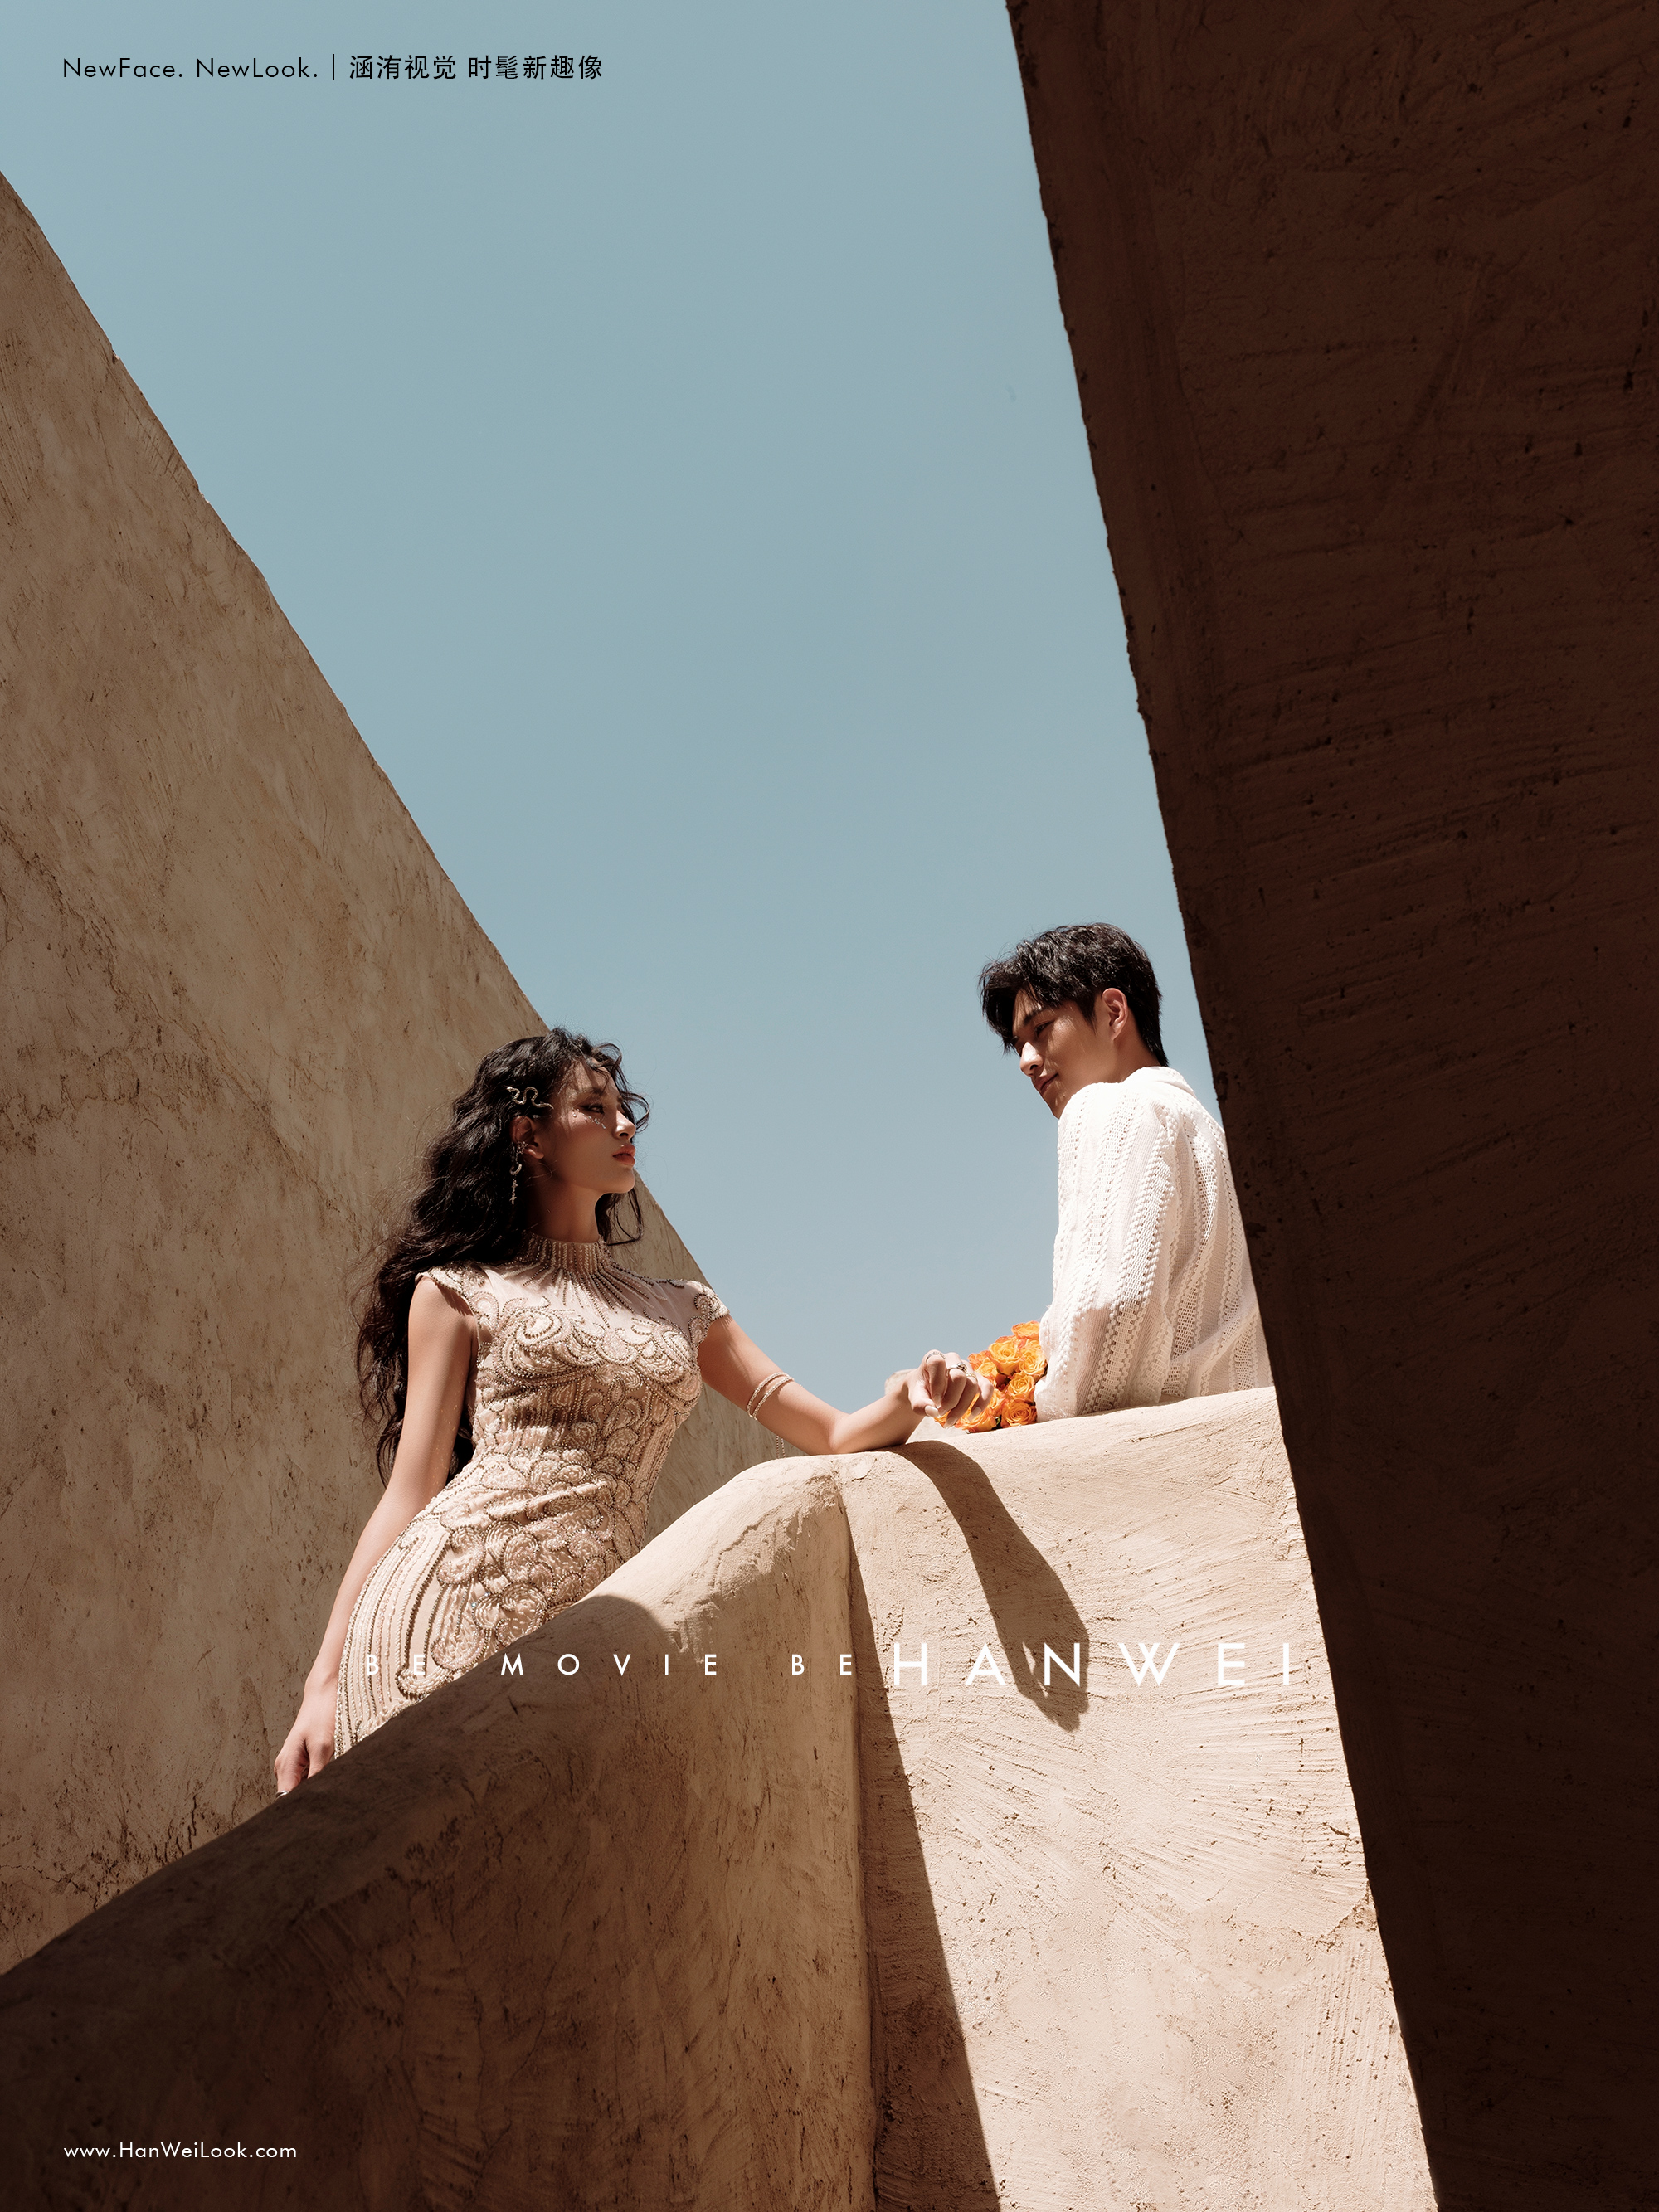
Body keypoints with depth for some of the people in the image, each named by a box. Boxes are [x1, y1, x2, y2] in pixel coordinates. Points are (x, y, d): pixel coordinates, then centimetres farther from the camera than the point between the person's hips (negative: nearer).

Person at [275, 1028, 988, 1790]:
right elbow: (409, 1493, 5)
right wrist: (326, 1680, -3)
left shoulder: (682, 1310, 20)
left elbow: (835, 1432, 16)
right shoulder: (457, 1292, 8)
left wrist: (909, 1398, -6)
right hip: (455, 1599, -3)